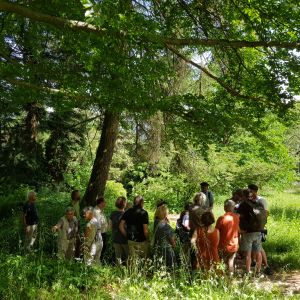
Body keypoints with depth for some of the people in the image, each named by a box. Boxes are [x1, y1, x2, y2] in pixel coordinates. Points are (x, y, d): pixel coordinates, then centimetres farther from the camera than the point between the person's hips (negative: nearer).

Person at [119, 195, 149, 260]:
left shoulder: (128, 212, 1)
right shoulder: (143, 213, -13)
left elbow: (121, 226, 0)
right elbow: (145, 230, -16)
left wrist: (127, 236, 9)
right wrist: (147, 239, -1)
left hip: (131, 240, 4)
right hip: (142, 241, -4)